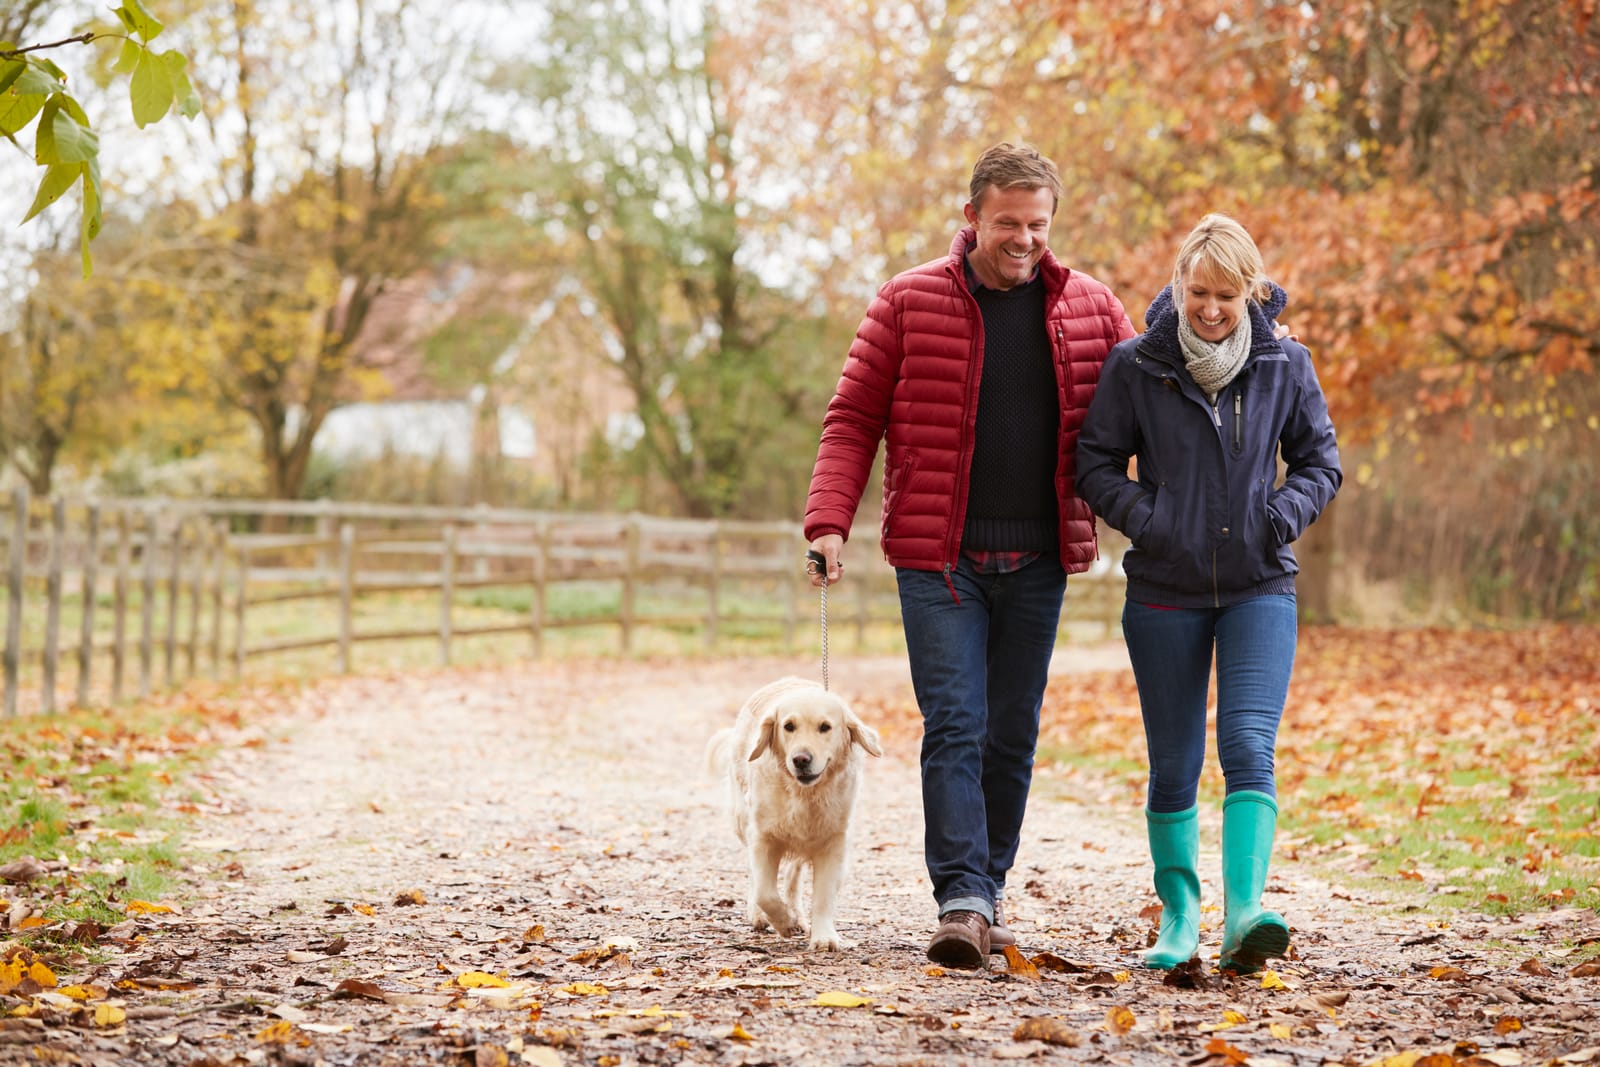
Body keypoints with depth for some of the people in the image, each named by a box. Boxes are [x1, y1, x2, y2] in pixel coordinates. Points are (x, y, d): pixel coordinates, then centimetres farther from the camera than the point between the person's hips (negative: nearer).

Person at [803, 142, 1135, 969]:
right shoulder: (908, 302, 0)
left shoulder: (1091, 309, 6)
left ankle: (987, 892, 19)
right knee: (954, 727, -10)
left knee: (1012, 735, 8)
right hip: (938, 558, -3)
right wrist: (829, 520, -11)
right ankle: (962, 901, -13)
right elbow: (853, 419, 1)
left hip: (1038, 561, 3)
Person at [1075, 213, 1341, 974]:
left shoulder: (1284, 364, 0)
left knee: (1248, 748, -16)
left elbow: (1320, 460, 10)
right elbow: (1097, 463, 3)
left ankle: (1243, 914, -24)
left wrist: (1283, 515, -8)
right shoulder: (1135, 364, -3)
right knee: (1174, 766, 7)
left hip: (1259, 587, 0)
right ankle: (1178, 913, 22)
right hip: (1165, 591, 0)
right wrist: (1145, 517, -14)